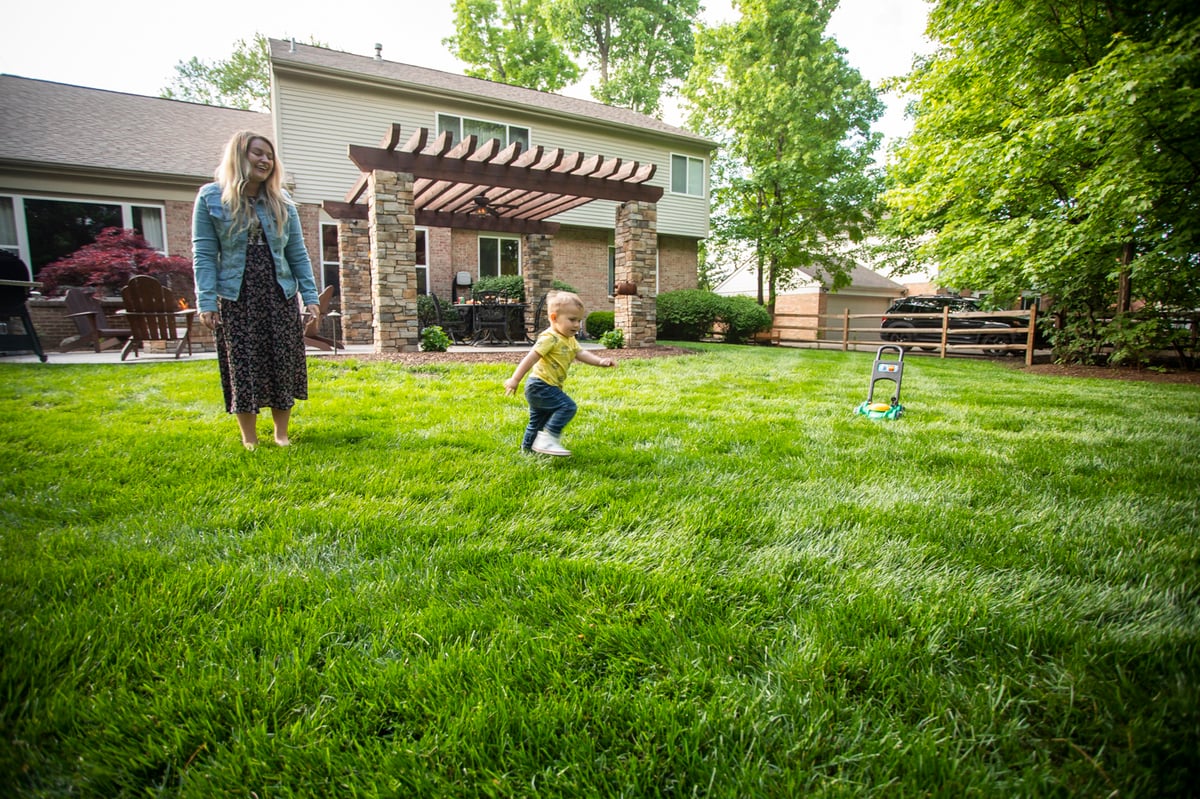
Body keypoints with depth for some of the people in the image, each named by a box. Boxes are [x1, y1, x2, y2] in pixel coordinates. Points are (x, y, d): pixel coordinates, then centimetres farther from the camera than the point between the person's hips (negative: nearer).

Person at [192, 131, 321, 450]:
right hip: (236, 298, -2)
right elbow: (204, 255, -3)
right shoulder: (211, 198, 0)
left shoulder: (281, 200, 8)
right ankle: (249, 439, 14)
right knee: (243, 367, 2)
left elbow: (298, 253, 6)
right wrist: (206, 301, -11)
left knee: (283, 364, 4)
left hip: (280, 296, 2)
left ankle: (281, 433, 18)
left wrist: (310, 297, -1)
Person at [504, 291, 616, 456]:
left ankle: (527, 448, 37)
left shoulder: (570, 340, 12)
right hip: (540, 386, -10)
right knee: (568, 406, -20)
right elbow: (530, 358, -23)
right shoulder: (550, 338, -19)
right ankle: (547, 438, -19)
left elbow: (581, 353, 8)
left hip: (548, 387, 10)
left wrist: (600, 361, -9)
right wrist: (515, 379, -26)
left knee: (538, 421, 21)